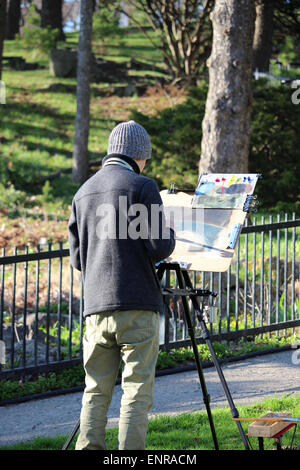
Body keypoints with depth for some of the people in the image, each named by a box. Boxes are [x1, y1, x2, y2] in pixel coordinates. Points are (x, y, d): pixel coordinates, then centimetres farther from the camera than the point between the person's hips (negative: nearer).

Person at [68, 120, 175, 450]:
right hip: (137, 305, -5)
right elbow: (160, 247, -10)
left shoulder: (83, 192, 15)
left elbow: (77, 258, 16)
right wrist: (169, 234, 12)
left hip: (95, 306, 5)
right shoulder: (142, 187, -4)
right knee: (137, 390, -3)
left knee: (95, 391, 8)